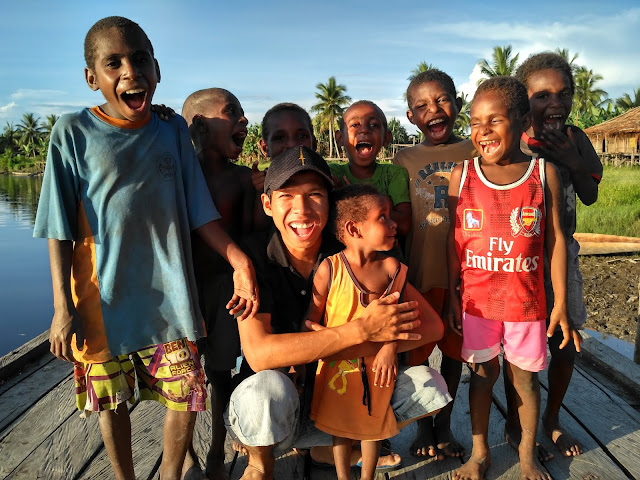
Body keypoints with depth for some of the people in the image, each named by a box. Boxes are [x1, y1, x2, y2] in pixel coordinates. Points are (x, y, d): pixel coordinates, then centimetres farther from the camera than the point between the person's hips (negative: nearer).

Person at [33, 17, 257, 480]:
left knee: (187, 396, 8)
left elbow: (200, 213, 1)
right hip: (103, 296, -1)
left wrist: (239, 260, -12)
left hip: (169, 294, 2)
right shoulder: (74, 132, -6)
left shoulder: (173, 131, 2)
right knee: (112, 399, 15)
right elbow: (60, 229, -5)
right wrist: (63, 307, -8)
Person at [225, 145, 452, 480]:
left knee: (429, 385, -14)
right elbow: (258, 354, -30)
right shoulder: (256, 260, -17)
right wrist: (362, 329, -30)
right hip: (277, 408, -2)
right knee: (266, 388, -36)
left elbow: (431, 325, -15)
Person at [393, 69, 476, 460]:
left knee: (454, 349, 14)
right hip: (420, 272, 0)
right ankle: (423, 425, 33)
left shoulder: (473, 153, 1)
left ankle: (444, 424, 35)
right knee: (417, 352, 9)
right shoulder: (405, 160, 1)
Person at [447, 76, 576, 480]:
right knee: (483, 373, 14)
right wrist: (452, 295, 2)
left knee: (525, 377, 14)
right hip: (476, 299, 1)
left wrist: (561, 302, -2)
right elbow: (454, 239, 1)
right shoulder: (463, 175, -3)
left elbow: (555, 239, -2)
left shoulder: (544, 173, -4)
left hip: (526, 300, 0)